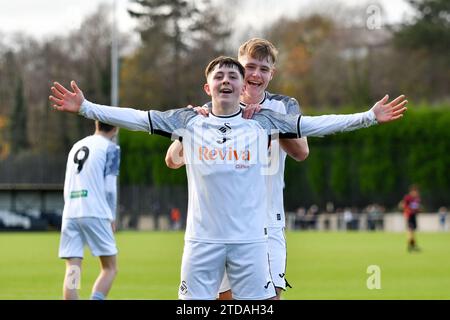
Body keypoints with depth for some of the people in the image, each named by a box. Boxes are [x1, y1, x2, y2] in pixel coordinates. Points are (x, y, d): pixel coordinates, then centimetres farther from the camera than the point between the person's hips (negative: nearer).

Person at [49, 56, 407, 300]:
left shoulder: (262, 122, 3)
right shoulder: (189, 121, 4)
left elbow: (316, 124, -1)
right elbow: (136, 118, 0)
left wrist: (369, 117, -9)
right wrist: (86, 108, -9)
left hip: (251, 238, 0)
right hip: (202, 238, 0)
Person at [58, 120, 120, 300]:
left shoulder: (77, 146, 21)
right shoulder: (110, 148, 2)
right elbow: (110, 187, -4)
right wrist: (112, 218, 6)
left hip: (70, 214, 5)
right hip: (95, 213, -5)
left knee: (72, 270, -1)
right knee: (109, 268, 4)